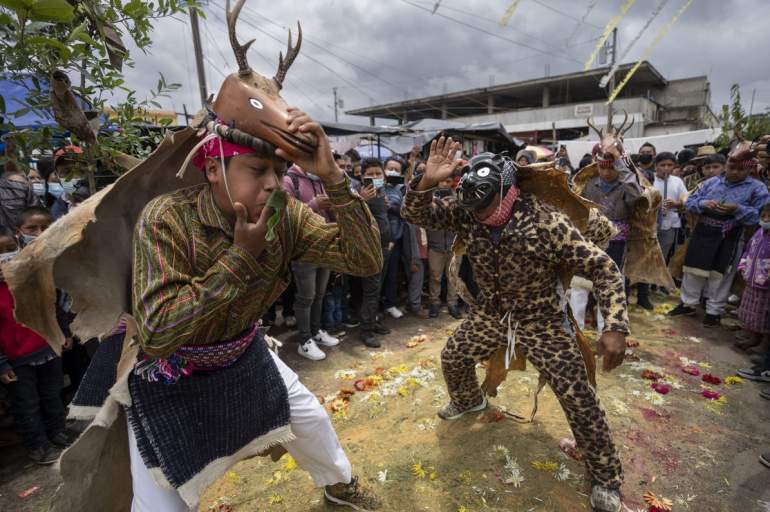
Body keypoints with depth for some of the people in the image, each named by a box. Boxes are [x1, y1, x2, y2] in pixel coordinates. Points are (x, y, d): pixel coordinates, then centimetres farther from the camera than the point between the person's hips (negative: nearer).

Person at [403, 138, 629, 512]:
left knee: (578, 397, -4)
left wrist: (615, 326, -29)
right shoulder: (468, 215, -15)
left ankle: (606, 477, 22)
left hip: (541, 321, -4)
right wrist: (428, 181, -37)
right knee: (453, 358, 15)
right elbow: (415, 215, -17)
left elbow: (603, 270, -21)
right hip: (489, 315, 4)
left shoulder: (549, 223, -27)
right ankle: (468, 401, 50)